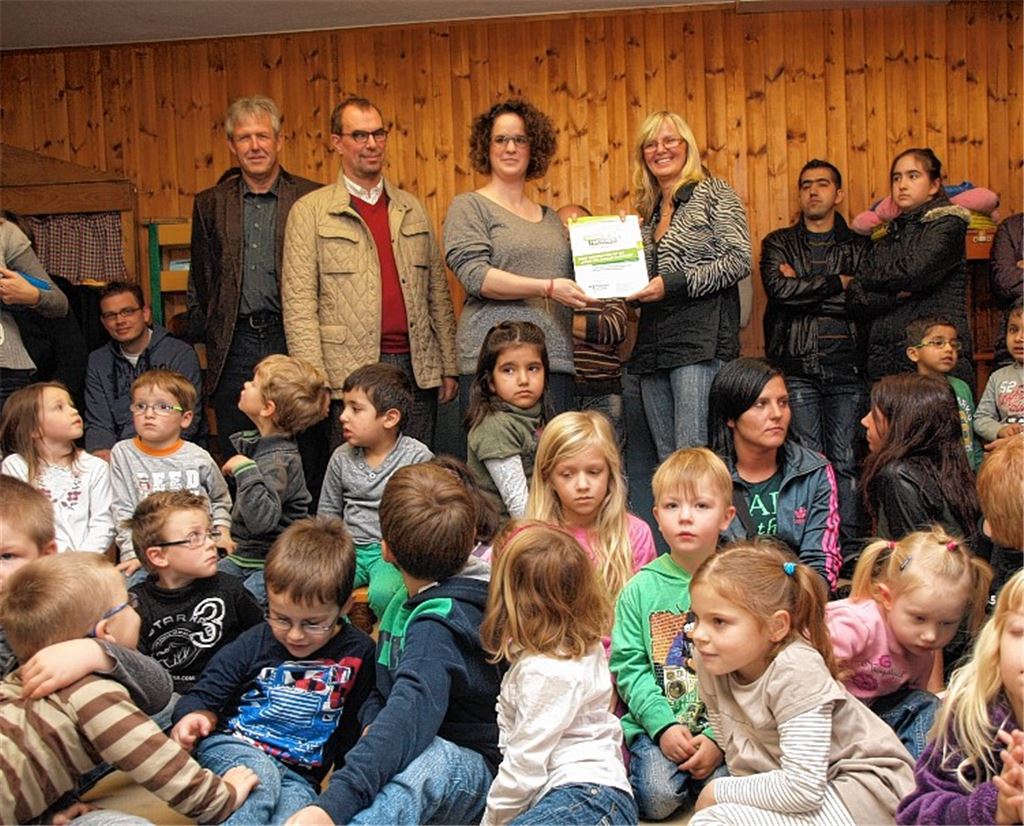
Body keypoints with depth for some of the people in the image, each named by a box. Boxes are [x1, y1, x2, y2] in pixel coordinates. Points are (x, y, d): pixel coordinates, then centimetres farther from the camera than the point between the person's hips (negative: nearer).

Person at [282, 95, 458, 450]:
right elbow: (298, 304, -4)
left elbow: (438, 292, 14)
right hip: (351, 374, -4)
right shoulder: (310, 211, 2)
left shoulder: (412, 208, 15)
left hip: (418, 370, 4)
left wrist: (449, 367, 9)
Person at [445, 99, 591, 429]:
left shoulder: (550, 217, 21)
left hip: (555, 361, 5)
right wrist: (547, 288, -16)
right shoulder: (468, 207, 4)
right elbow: (474, 275, -10)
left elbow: (569, 283, 27)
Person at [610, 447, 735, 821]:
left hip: (722, 725, 0)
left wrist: (718, 737, -15)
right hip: (656, 722, 0)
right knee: (658, 797, -22)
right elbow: (629, 666, 0)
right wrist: (664, 724, -13)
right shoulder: (640, 588, 2)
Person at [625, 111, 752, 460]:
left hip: (701, 339, -7)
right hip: (653, 345, 7)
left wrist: (674, 284, -16)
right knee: (666, 458, 9)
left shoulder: (713, 193, 2)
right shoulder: (649, 211, 20)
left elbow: (740, 260, -9)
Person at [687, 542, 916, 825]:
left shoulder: (796, 671, -24)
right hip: (792, 785, 8)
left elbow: (804, 789, -27)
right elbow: (738, 753, 6)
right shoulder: (713, 662, -5)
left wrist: (719, 791, -17)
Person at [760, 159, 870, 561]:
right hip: (796, 367, 0)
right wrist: (837, 283, -3)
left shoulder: (859, 245, 14)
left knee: (846, 460, -2)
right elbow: (778, 288, -7)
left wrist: (804, 289, -5)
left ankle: (850, 551, 3)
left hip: (846, 367, 1)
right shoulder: (779, 243, 13)